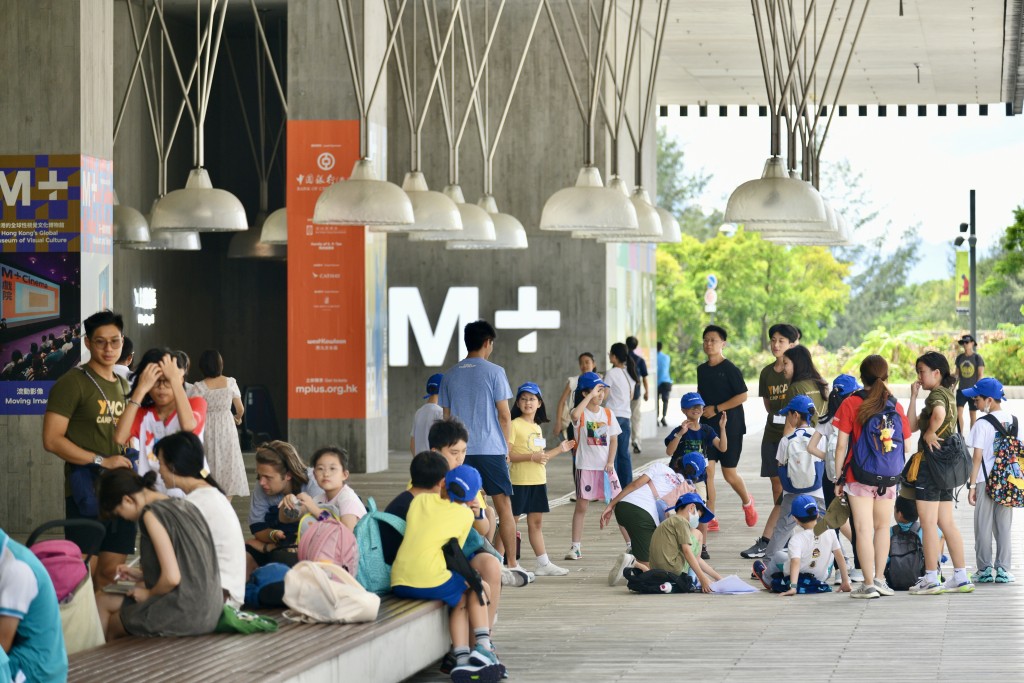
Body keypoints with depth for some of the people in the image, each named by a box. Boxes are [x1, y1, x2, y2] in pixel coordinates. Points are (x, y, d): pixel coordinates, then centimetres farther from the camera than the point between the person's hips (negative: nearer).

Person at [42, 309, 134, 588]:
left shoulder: (123, 386, 16)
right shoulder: (72, 383, -7)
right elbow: (52, 440, -14)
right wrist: (101, 461, -16)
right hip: (87, 493, -7)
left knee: (112, 572, 10)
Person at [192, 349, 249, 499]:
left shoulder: (199, 387, -10)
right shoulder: (230, 383, -3)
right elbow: (240, 409, 4)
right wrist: (238, 418, 26)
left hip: (207, 430, -1)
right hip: (227, 428, 1)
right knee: (228, 465, 9)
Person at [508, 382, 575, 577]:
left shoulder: (537, 427, 16)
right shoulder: (515, 425, -8)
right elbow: (507, 454, -17)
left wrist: (559, 449, 16)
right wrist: (532, 456, -22)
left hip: (538, 480, 8)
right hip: (520, 481, -8)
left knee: (536, 522, 12)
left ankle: (544, 564, 15)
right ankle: (511, 564, 1)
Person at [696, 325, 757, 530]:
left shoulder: (730, 369, -10)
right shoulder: (702, 369, 9)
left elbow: (742, 396, -14)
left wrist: (716, 409, -16)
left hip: (730, 427, -5)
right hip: (707, 426, 5)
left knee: (729, 473, 1)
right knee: (707, 470, -5)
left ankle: (747, 502, 32)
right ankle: (710, 519, -1)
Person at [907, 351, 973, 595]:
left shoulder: (937, 394, -11)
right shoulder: (948, 394, 18)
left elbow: (939, 413, -38)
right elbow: (912, 425, 15)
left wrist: (929, 433, -22)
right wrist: (914, 396, 11)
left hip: (930, 463, -10)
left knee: (928, 523, -4)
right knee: (946, 523, 12)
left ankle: (931, 578, -2)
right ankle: (961, 577, 12)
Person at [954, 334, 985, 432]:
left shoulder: (977, 358, -5)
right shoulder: (959, 357, 6)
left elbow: (981, 375, -7)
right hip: (962, 390, 3)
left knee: (973, 415, 5)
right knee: (958, 412, -12)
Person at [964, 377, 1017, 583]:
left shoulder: (982, 425, -12)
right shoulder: (1013, 421, 4)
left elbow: (977, 457, -12)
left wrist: (972, 485, -8)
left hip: (986, 481, -5)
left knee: (983, 527, 4)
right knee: (1003, 527, 9)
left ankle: (985, 569, 5)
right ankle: (1003, 569, 7)